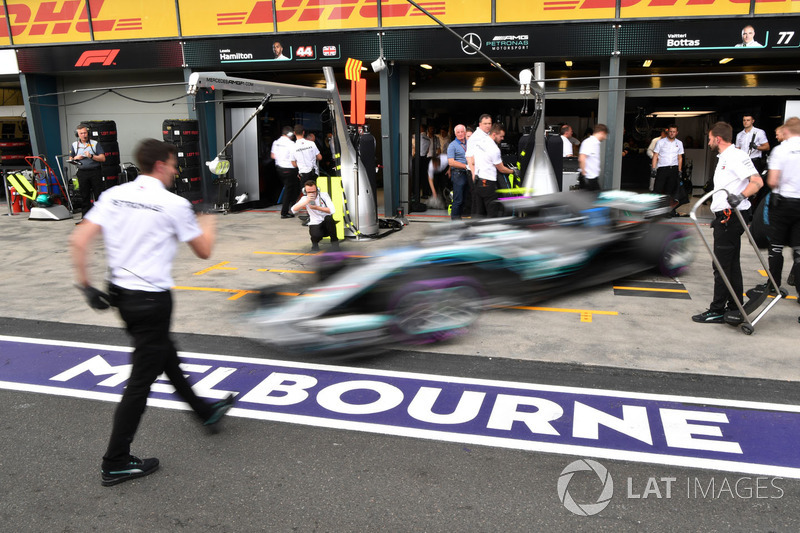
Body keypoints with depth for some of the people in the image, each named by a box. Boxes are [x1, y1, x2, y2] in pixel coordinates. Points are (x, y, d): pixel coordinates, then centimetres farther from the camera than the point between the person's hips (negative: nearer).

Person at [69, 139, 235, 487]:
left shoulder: (113, 195, 2)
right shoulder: (174, 204, -13)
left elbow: (78, 240, -4)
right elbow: (204, 252, -2)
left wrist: (85, 284, 4)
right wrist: (208, 226, 17)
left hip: (120, 293, 8)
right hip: (151, 298, -8)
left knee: (165, 356, 23)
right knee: (141, 380, 2)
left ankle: (205, 412, 43)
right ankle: (115, 464, 11)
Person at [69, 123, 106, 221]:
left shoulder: (95, 144, 3)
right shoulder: (74, 145, 12)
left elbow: (102, 158, -3)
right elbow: (70, 160, 17)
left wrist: (91, 156, -17)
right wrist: (75, 158, -5)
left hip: (95, 172, -2)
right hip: (82, 173, 2)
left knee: (98, 194, -2)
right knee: (84, 195, 6)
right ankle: (84, 216, 12)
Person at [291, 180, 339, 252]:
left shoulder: (324, 195, -4)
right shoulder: (305, 199, -1)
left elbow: (332, 210, -16)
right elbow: (294, 210, -17)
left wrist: (317, 208, -25)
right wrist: (306, 202, -28)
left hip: (327, 224, 1)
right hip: (315, 224, 0)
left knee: (328, 218, -35)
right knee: (316, 235, -35)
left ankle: (334, 240, -11)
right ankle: (315, 243, 6)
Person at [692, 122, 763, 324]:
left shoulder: (736, 156, -11)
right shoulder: (724, 158, 21)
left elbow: (757, 182, -20)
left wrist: (740, 196, -36)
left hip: (731, 217, -11)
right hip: (726, 217, 11)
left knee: (722, 265, -7)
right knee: (732, 264, 13)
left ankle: (717, 310, -2)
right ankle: (735, 307, 20)